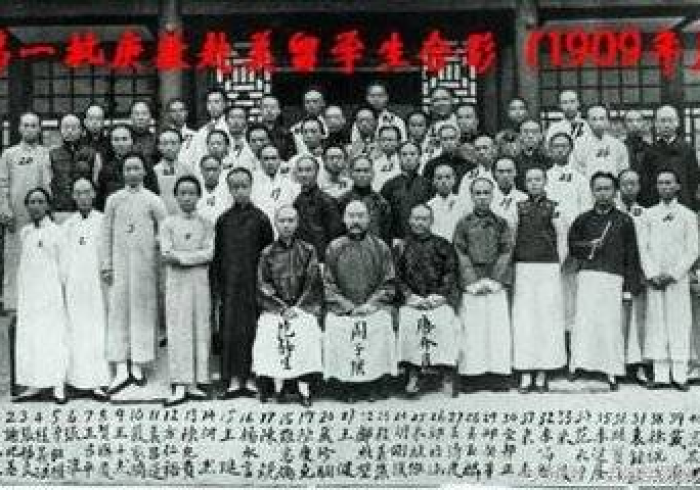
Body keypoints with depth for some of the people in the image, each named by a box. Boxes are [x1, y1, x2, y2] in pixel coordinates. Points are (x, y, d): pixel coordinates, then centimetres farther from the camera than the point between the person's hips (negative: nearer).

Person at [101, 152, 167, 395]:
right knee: (118, 311, -2)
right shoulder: (113, 200, 8)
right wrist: (106, 264, 4)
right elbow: (106, 233, 8)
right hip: (119, 263, 1)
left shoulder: (153, 200, 3)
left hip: (145, 263, -1)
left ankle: (138, 365, 9)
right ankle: (121, 368, -1)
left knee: (143, 311, 2)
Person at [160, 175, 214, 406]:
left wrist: (181, 256, -10)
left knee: (200, 330, 1)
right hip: (176, 283, -2)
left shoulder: (206, 224, 7)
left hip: (200, 283, 2)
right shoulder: (169, 223, 4)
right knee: (178, 331, -5)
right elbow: (166, 255, -6)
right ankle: (180, 385, -5)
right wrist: (196, 255, -12)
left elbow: (210, 253, -6)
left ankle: (194, 383, 6)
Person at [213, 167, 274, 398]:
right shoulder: (224, 220, 7)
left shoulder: (260, 218, 1)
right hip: (230, 282, 2)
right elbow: (217, 256, 8)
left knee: (251, 328, 1)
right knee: (231, 330, 1)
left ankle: (250, 377, 10)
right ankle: (234, 379, 7)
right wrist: (218, 286, 3)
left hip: (253, 282, -2)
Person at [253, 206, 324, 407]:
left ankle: (304, 389, -28)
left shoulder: (308, 250, 9)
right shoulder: (268, 253, 10)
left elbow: (313, 284, 4)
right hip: (274, 308, 1)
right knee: (270, 335, -29)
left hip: (304, 307, -1)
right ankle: (277, 384, -22)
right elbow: (263, 287, 5)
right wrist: (282, 309, -7)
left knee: (304, 333, -30)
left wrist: (297, 308, -8)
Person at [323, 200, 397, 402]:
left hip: (374, 307, 0)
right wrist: (347, 306, -6)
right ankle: (348, 386, -13)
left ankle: (373, 386, -13)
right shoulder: (334, 248, 11)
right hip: (342, 308, 1)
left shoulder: (380, 247, 11)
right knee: (335, 326, -27)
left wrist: (371, 304, -7)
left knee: (380, 325, -28)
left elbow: (389, 283, 7)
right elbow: (328, 284, 7)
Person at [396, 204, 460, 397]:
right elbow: (397, 276, 10)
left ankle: (447, 377, -24)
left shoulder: (443, 245, 14)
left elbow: (450, 274, 7)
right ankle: (413, 376, -24)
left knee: (445, 323, -28)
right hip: (411, 300, 1)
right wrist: (410, 296, -6)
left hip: (439, 299, -1)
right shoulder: (402, 247, 16)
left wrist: (439, 296, -7)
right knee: (408, 323, -28)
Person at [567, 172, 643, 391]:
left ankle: (612, 372, 1)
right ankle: (578, 365, -14)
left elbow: (632, 256, 9)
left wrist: (631, 286, 3)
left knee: (611, 324, -4)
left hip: (613, 278, -1)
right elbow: (571, 247, 18)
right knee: (584, 321, -12)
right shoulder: (583, 220, 14)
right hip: (587, 276, 1)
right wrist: (588, 246, -2)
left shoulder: (624, 221, 10)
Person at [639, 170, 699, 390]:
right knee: (656, 323, 0)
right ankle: (660, 374, 3)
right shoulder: (649, 214, 10)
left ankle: (680, 375, 0)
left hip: (677, 278, -2)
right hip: (654, 279, 2)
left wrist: (673, 274, -9)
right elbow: (643, 247, 6)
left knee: (679, 323, -3)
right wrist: (652, 274, -6)